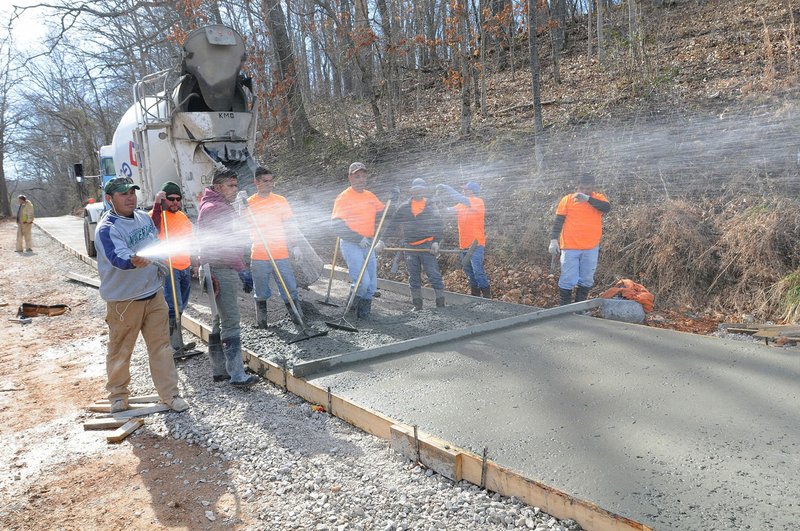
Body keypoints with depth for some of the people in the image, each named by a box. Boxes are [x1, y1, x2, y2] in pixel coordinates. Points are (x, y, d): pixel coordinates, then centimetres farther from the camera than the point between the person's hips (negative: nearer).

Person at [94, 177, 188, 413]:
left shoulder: (144, 217, 5)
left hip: (154, 294, 6)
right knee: (120, 351, 8)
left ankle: (169, 393, 18)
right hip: (124, 301, -6)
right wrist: (133, 260, -56)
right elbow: (118, 257, -36)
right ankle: (118, 395, 28)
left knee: (161, 346, 9)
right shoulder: (107, 229, -18)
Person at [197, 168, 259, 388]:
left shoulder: (221, 206, 22)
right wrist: (242, 270, -22)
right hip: (221, 271, -11)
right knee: (230, 322, -11)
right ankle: (237, 375, -11)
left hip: (223, 269, 11)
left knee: (220, 320, 14)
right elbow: (224, 244, -21)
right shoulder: (214, 208, -12)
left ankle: (219, 369, 22)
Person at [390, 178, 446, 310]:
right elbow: (392, 225, 10)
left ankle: (441, 303, 0)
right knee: (413, 277, 9)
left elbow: (439, 226, 5)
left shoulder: (431, 206, 5)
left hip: (427, 247, -3)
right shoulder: (404, 208, 9)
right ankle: (417, 305, 18)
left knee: (433, 274, -7)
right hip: (409, 247, 3)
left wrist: (436, 242, -8)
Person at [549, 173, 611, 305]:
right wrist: (554, 240, -9)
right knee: (568, 279, -1)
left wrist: (588, 198, -25)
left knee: (587, 280, 10)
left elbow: (607, 207, -16)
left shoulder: (598, 198, 5)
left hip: (591, 248, 2)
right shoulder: (567, 199, 1)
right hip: (570, 248, -2)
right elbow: (558, 221, 0)